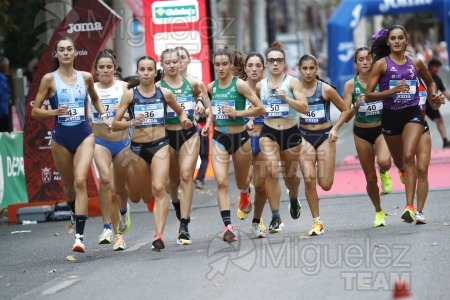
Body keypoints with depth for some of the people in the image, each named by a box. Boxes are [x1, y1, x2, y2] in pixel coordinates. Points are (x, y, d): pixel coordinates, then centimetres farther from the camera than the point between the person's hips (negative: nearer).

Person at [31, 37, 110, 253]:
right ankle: (76, 214, 43)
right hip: (61, 138, 0)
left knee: (80, 180, -18)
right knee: (68, 185, 11)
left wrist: (103, 116, 10)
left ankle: (79, 236, -22)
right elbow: (35, 111, 0)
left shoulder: (86, 77, 5)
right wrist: (55, 111, -17)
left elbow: (95, 99, 26)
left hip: (84, 135, 0)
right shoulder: (50, 79, -1)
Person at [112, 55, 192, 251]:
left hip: (160, 145, -1)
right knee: (146, 196, 11)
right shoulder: (130, 95, -1)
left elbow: (180, 111, 22)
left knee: (159, 189, -19)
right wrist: (132, 122, -20)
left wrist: (184, 121, 0)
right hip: (138, 147, 1)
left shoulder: (165, 94, 3)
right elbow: (115, 125, -2)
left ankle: (159, 236, -23)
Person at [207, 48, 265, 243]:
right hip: (219, 139, 2)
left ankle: (245, 192, 56)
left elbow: (260, 109, -12)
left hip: (239, 137, -2)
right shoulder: (211, 87, 2)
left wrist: (237, 113, -21)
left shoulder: (239, 85, -11)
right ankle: (228, 226, -20)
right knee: (221, 182, -15)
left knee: (241, 181, 18)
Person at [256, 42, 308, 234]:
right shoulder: (260, 86, 5)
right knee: (271, 171, -19)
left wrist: (286, 97, -25)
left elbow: (304, 108, -14)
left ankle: (294, 200, 49)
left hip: (291, 133, -1)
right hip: (269, 133, 1)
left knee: (290, 174, 13)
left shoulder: (292, 82, -5)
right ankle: (276, 218, -17)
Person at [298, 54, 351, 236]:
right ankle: (317, 221, -3)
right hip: (305, 137, 1)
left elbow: (345, 110, 6)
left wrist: (335, 128, -6)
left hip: (325, 136, -1)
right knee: (309, 178, -15)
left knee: (325, 184, -7)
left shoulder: (326, 89, -4)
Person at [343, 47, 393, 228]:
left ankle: (384, 174, 7)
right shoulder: (350, 85, -6)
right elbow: (346, 116, -8)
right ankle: (378, 212, 33)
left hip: (381, 129, -1)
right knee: (370, 178, 8)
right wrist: (357, 105, -26)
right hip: (362, 133, 1)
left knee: (384, 162, -31)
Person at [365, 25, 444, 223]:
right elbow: (368, 96, -8)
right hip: (390, 116, 0)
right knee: (399, 162, 17)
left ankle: (410, 207, -25)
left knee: (409, 157, -21)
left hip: (412, 114, 0)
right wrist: (393, 90, -20)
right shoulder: (382, 64, -4)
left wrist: (433, 97, 5)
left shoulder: (415, 63, 4)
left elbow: (430, 82, 25)